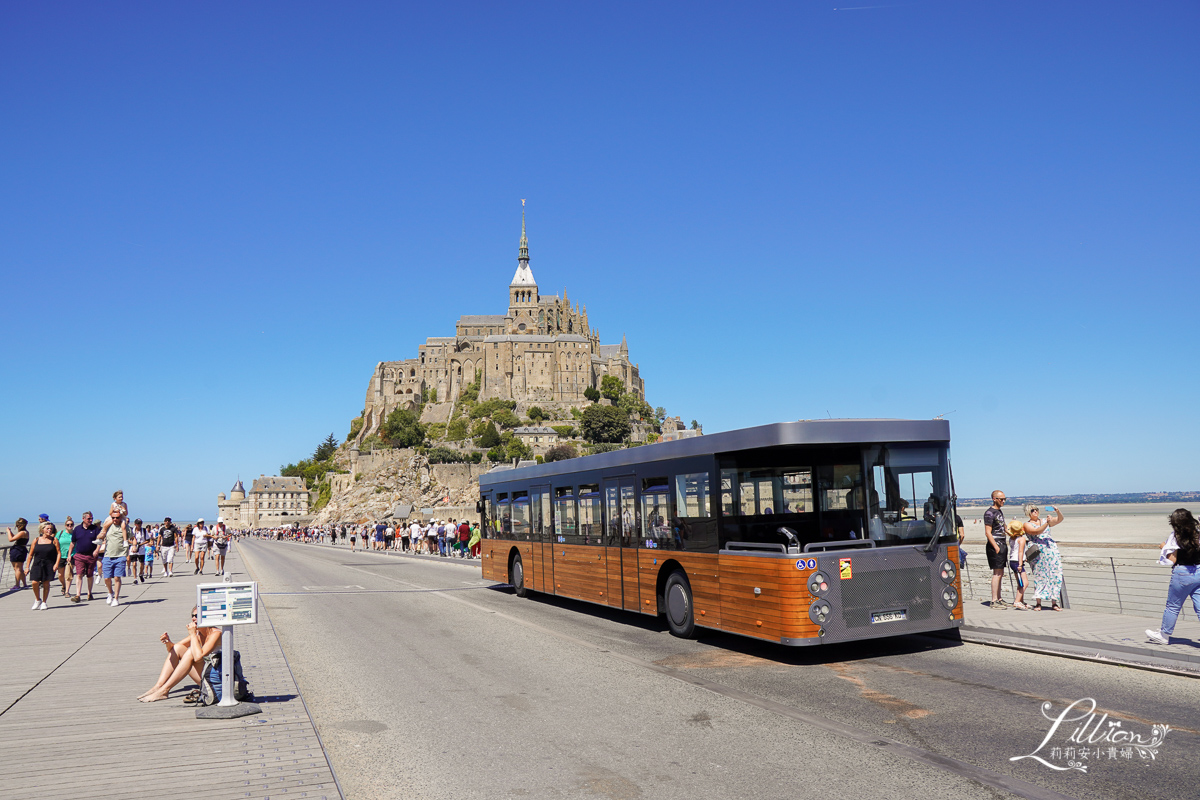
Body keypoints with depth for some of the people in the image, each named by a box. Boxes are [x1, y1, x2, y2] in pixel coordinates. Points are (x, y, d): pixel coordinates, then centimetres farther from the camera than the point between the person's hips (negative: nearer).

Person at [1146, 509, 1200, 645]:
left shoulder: (1175, 537, -11)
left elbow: (1172, 560, -12)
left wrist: (1165, 548, 2)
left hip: (1182, 573, -5)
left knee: (1173, 606, 9)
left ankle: (1164, 635, 22)